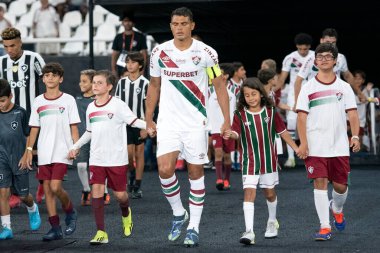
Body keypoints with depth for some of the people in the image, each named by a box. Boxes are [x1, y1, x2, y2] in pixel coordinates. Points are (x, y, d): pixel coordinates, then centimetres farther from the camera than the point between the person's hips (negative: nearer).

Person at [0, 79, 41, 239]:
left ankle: (32, 209, 43)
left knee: (23, 195, 9)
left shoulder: (20, 113, -5)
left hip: (19, 160, -1)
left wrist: (25, 156, -6)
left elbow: (29, 136, 0)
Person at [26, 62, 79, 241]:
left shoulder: (68, 100, 0)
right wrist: (29, 150, 7)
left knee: (55, 186, -15)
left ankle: (70, 212, 13)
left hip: (62, 152, -4)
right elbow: (34, 128, 13)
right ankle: (55, 228, 8)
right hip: (44, 153, 4)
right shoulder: (38, 102, 9)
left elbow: (74, 127, 0)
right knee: (47, 188, 2)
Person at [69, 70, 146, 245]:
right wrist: (76, 147, 21)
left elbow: (133, 120, -12)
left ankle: (126, 214, 40)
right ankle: (101, 233, -6)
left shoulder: (117, 105, -7)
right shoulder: (90, 108, 10)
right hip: (96, 159, 4)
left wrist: (148, 125, -29)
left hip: (117, 158, -4)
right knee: (97, 191, -8)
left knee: (120, 194, 3)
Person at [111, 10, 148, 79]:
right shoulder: (118, 38, 13)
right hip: (121, 71, 3)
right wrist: (113, 70, 5)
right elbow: (114, 55, 14)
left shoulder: (140, 37, 3)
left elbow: (144, 55, -1)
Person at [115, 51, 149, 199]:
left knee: (139, 153, 3)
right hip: (125, 123, 2)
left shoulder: (144, 83, -5)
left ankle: (137, 187, 9)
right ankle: (132, 175, 21)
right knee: (129, 153, -8)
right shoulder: (122, 82, 6)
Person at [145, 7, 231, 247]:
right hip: (168, 122, 2)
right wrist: (148, 120, 13)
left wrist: (227, 120, -6)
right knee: (165, 169, -13)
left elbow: (220, 86, 0)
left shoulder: (206, 53, -5)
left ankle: (194, 227, 12)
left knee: (196, 173, 2)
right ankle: (178, 213, 11)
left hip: (196, 123, -1)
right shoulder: (160, 52, 3)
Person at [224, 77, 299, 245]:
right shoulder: (240, 114, -6)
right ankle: (249, 231, -19)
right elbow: (236, 133, -20)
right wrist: (231, 135, -44)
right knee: (249, 192, -13)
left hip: (269, 160, 2)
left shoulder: (270, 112, 0)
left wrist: (297, 148, 9)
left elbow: (282, 131, 8)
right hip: (250, 161, -2)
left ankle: (272, 222, 41)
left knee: (270, 193, 15)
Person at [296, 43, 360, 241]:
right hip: (315, 147, -1)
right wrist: (303, 143, -10)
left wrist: (355, 137, -11)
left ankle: (337, 209, 40)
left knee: (340, 185, 6)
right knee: (320, 182, -10)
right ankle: (325, 227, -5)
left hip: (340, 146, 2)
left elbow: (352, 114, 4)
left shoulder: (344, 87, 7)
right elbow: (302, 117, 0)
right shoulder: (308, 88, 3)